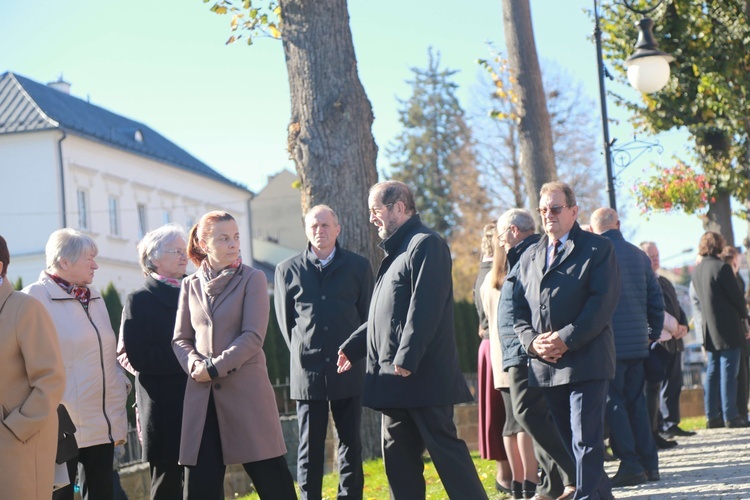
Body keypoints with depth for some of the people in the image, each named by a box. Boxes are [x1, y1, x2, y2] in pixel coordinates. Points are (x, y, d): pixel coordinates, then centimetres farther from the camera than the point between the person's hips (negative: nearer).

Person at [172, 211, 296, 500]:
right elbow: (181, 339, 11)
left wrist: (215, 368, -15)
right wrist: (195, 366, -9)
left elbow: (253, 337, -9)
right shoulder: (191, 285, 11)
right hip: (202, 395, 4)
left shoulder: (252, 279, 0)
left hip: (246, 390, -3)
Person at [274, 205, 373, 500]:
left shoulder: (358, 266, 7)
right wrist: (303, 354, 7)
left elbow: (367, 315, 9)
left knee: (350, 444, 5)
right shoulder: (287, 270, 6)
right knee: (309, 448, 2)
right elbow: (285, 320, 10)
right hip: (307, 373, 0)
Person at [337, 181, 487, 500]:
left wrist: (406, 360, -24)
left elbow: (425, 308, -20)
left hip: (421, 374, -10)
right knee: (397, 454, 10)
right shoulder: (397, 250, 20)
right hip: (395, 378, 10)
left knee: (444, 447, -7)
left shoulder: (426, 245, -10)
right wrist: (352, 347, 23)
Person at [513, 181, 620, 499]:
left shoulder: (598, 248, 2)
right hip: (545, 364, 6)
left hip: (586, 360, -6)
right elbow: (519, 309, 14)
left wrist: (566, 339, -16)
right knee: (569, 440, 11)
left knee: (586, 440, -10)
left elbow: (603, 301, -9)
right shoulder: (529, 257, 19)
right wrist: (532, 341, -6)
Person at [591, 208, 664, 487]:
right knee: (636, 402, 12)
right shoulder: (639, 255, 9)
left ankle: (630, 465, -7)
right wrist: (654, 333, 21)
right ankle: (649, 464, 12)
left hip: (608, 343, -5)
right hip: (638, 343, 5)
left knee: (613, 403, -2)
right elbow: (656, 298, 11)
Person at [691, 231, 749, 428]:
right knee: (728, 373, -5)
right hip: (728, 329, -7)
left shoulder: (696, 270, 8)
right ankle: (730, 416, -4)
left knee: (712, 372, 10)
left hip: (709, 329, 7)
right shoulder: (721, 267, -14)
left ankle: (712, 416, 10)